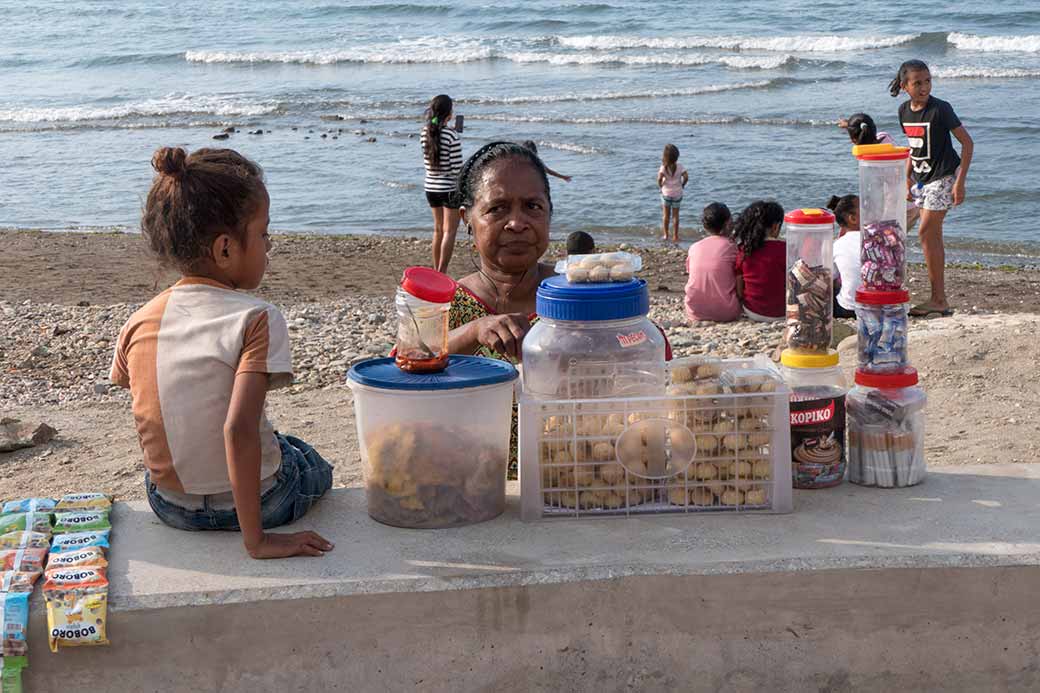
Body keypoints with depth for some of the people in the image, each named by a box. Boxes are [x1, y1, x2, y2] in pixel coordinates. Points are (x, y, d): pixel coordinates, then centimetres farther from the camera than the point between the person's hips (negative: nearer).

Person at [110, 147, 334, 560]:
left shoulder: (138, 325, -5)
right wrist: (255, 539, -26)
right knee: (316, 467, 29)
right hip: (253, 502, -4)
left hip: (169, 506, 4)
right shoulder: (257, 320, -21)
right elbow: (239, 429, -30)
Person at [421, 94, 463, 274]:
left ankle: (436, 271, 25)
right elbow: (457, 168, -19)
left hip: (430, 186, 6)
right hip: (449, 187, -6)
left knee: (438, 229, 19)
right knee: (449, 231, 2)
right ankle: (442, 273, -2)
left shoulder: (425, 132, -1)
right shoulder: (451, 135, -17)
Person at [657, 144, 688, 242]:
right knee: (675, 215, 9)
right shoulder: (679, 166, -10)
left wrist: (660, 185, -6)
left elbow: (659, 178, -26)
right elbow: (686, 177, -14)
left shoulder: (663, 167, -15)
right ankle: (675, 236, 11)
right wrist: (682, 185, 3)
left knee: (666, 215, 13)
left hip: (666, 193, -1)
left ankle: (665, 235, 14)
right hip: (677, 193, 1)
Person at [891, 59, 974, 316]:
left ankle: (938, 299, -5)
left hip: (944, 176, -7)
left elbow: (967, 142, -15)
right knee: (933, 236, 8)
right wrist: (908, 179, 15)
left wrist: (960, 181, -19)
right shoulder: (904, 111, 3)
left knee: (926, 233, -11)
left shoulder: (940, 109, -17)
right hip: (922, 178, 7)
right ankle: (939, 299, 13)